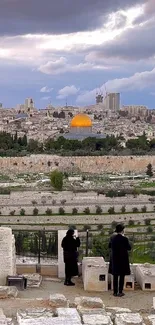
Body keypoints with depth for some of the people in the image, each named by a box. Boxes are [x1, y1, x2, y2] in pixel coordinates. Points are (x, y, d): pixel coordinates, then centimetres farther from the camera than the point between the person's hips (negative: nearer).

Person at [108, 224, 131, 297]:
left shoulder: (112, 238, -5)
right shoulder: (124, 239, -18)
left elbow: (109, 246, 10)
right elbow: (129, 248, -7)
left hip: (114, 259, 4)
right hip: (123, 259, -4)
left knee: (115, 276, 12)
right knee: (122, 276, 8)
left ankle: (115, 292, 16)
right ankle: (120, 292, 10)